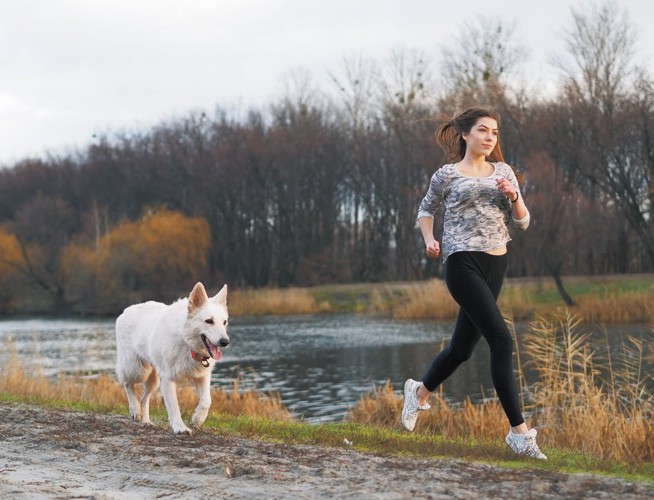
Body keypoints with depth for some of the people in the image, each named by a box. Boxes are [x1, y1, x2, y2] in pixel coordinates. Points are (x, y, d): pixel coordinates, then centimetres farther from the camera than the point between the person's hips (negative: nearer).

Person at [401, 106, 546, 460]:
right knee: (502, 340, -17)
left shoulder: (503, 172, 12)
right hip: (463, 263, -6)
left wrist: (513, 196, -7)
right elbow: (426, 209, 15)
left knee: (463, 345, 15)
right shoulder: (447, 175, 0)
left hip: (495, 265, 6)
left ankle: (420, 392, 43)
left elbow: (522, 222, 12)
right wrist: (429, 240, -3)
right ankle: (518, 430, -16)